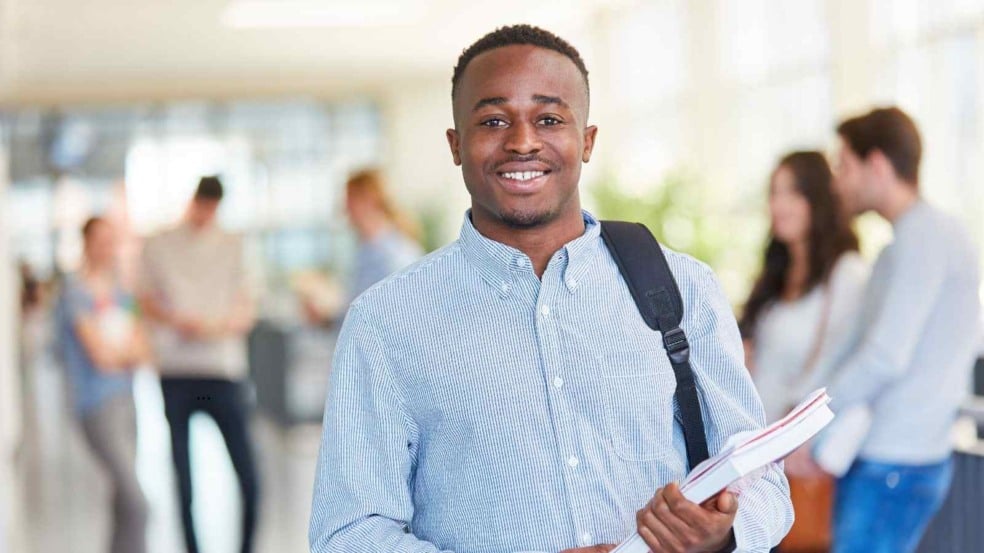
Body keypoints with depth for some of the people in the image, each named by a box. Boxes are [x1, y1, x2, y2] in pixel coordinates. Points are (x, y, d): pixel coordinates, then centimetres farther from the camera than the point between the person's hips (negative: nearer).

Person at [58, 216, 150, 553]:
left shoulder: (120, 295, 14)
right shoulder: (75, 293, -10)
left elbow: (143, 354, 10)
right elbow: (100, 354, -16)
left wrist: (116, 352, -10)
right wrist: (129, 349, 2)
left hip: (124, 401, 8)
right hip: (98, 407, -8)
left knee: (124, 498, 11)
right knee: (136, 504, -15)